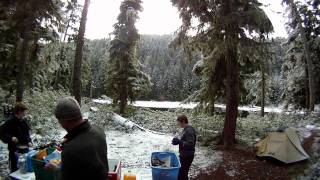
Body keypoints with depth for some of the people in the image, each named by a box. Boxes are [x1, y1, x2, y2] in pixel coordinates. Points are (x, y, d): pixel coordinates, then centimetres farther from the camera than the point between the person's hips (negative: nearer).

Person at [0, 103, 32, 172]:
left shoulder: (23, 120, 3)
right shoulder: (10, 122, -15)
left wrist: (29, 141, 1)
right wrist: (11, 138, -26)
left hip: (24, 148, 6)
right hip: (14, 150, -6)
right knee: (15, 169, 3)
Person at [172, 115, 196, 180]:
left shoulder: (189, 131, -20)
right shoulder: (186, 129, 10)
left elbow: (190, 144, -26)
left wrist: (179, 142, -27)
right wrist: (178, 141, 6)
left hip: (187, 156, -10)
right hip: (184, 155, 10)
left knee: (181, 174, -4)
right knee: (183, 173, 19)